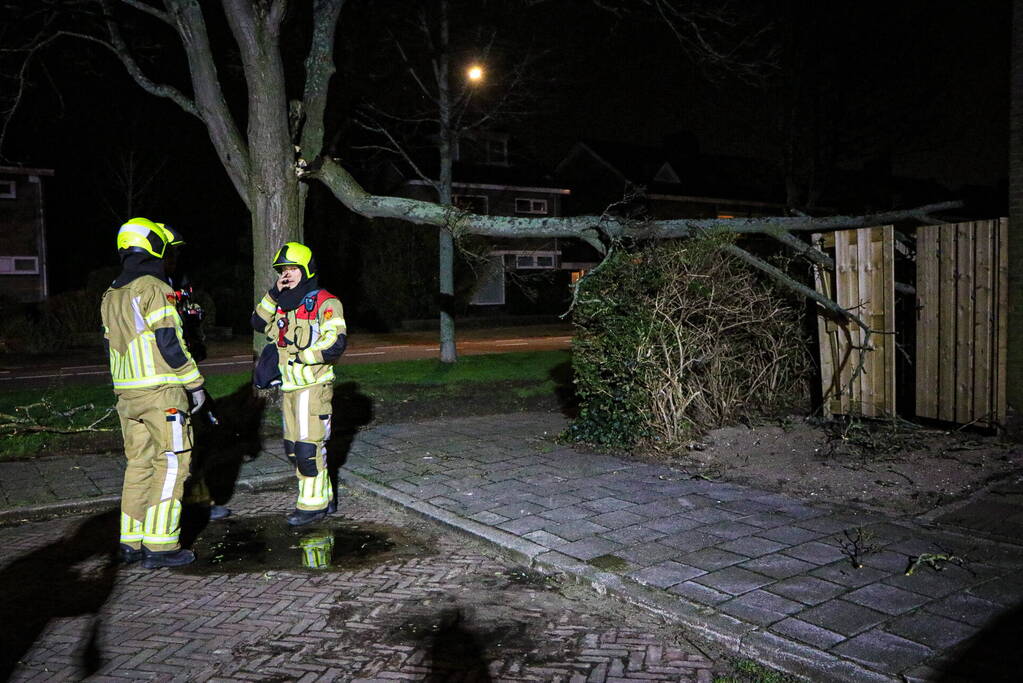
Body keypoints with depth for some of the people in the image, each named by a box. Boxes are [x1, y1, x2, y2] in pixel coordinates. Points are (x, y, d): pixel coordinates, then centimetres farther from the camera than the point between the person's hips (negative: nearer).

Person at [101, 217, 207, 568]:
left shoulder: (111, 295, 16)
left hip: (126, 393, 8)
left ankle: (131, 541, 19)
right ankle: (160, 545, -3)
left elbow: (111, 345, 19)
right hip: (160, 391, -8)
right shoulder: (154, 288, -11)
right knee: (171, 463, -3)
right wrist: (195, 383, -9)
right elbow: (168, 344, -16)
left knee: (139, 464, 14)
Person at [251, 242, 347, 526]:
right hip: (289, 388, 9)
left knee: (308, 446, -8)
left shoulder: (324, 303, -8)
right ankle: (324, 497, 22)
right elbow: (259, 323, 12)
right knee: (293, 448, 12)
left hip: (313, 386, -8)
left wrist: (299, 357, -17)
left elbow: (335, 343, -18)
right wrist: (274, 294, 2)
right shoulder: (284, 304, 17)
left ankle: (313, 505, 2)